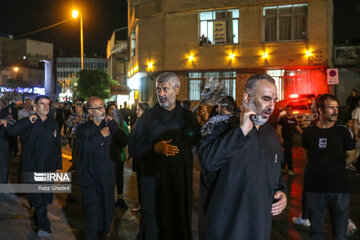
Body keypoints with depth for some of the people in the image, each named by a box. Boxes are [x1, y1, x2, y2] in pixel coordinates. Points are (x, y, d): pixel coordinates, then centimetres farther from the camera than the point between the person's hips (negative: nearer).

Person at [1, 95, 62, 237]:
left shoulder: (53, 123, 10)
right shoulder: (28, 123, 0)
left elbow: (57, 146, 12)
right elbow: (12, 131, -15)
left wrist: (59, 166, 10)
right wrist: (28, 121, -24)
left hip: (49, 167, 4)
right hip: (32, 167, -4)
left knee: (45, 197, 11)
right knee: (38, 198, -8)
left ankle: (37, 220, 31)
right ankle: (44, 226, -4)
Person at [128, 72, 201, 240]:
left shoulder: (188, 117, 6)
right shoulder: (148, 117, 3)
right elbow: (133, 149, 1)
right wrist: (155, 148, -14)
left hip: (181, 182, 2)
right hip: (153, 180, -1)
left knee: (180, 224, 9)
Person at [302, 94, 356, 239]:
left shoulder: (342, 131, -1)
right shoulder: (308, 132, 2)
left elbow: (351, 156, 8)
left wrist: (336, 166, 1)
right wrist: (319, 167, 6)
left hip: (339, 188, -1)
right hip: (315, 187, 1)